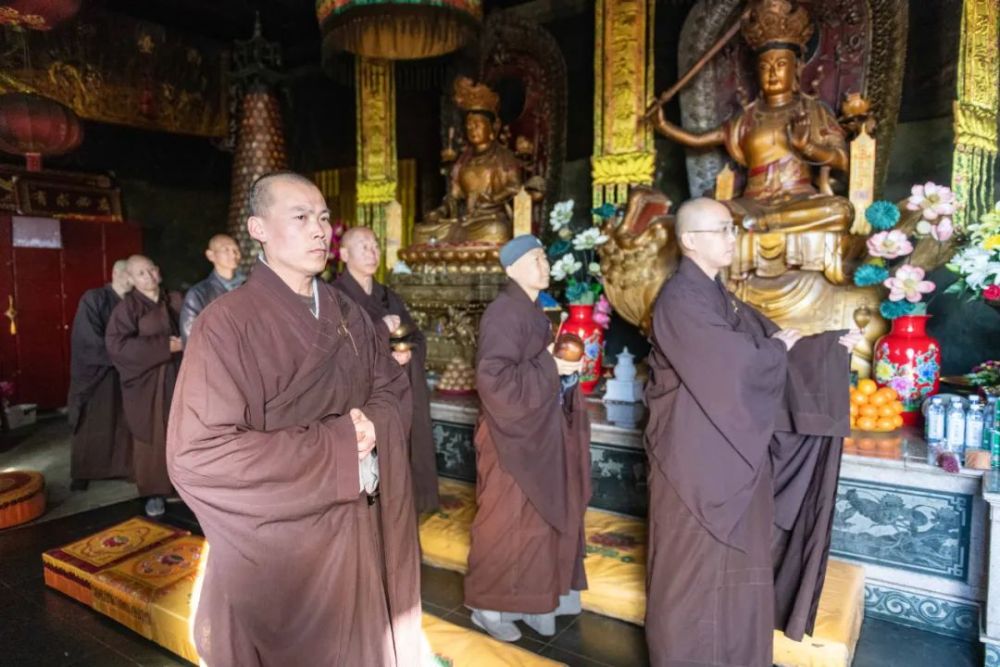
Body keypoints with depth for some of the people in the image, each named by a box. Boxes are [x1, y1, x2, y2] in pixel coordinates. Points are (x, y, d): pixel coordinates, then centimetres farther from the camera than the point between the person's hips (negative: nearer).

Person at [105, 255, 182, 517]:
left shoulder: (172, 302, 8)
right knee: (151, 437, 3)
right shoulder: (128, 306, -5)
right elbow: (116, 343, -17)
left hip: (173, 378, 4)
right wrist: (164, 346, -19)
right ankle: (154, 492, 14)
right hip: (145, 382, -3)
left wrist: (182, 344, -3)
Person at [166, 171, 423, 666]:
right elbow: (197, 454, -23)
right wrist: (336, 444, -21)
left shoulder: (349, 316, 3)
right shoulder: (228, 322, -17)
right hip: (275, 546, -5)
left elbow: (393, 387, 10)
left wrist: (372, 425, -14)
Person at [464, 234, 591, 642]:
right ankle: (488, 604, 22)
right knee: (506, 522, 3)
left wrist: (565, 365, 2)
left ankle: (527, 600, 32)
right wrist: (550, 367, -21)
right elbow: (493, 377, -26)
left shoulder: (532, 312, 11)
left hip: (537, 433, 9)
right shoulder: (504, 313, -18)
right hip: (513, 435, -9)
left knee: (535, 518, 17)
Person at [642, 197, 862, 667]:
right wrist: (776, 349, -6)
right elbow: (731, 364, -24)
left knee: (733, 554, 20)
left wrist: (833, 346, 7)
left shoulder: (720, 296, 11)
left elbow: (768, 341, 15)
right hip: (695, 451, -9)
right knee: (694, 561, 6)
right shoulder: (679, 299, -19)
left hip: (732, 449, 9)